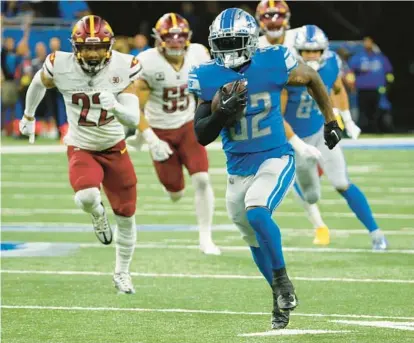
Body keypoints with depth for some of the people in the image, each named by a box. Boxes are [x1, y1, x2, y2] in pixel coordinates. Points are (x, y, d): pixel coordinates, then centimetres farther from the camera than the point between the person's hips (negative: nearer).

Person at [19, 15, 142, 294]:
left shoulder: (123, 68, -19)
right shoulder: (61, 67, -19)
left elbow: (134, 119, -22)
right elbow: (39, 83, 7)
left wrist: (115, 107, -44)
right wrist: (29, 115, 23)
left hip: (115, 148, 2)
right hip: (81, 148, -2)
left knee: (126, 215, 8)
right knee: (87, 197, -31)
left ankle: (122, 273, 33)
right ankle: (97, 214, 8)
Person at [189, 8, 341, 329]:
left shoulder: (273, 64, -12)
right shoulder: (209, 79, -8)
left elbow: (312, 78, 8)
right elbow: (201, 136, -7)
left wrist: (331, 121, 13)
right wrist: (222, 113, -26)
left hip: (275, 160, -4)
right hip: (238, 168, 4)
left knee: (256, 213, -29)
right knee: (256, 241, 14)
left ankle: (282, 280, -11)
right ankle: (282, 298, 35)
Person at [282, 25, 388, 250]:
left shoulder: (331, 65, -14)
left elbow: (339, 90, 11)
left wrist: (348, 120, 9)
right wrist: (298, 145, -27)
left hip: (322, 132, 2)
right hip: (296, 138, -2)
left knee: (342, 185, -14)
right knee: (311, 196, 10)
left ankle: (375, 233, -5)